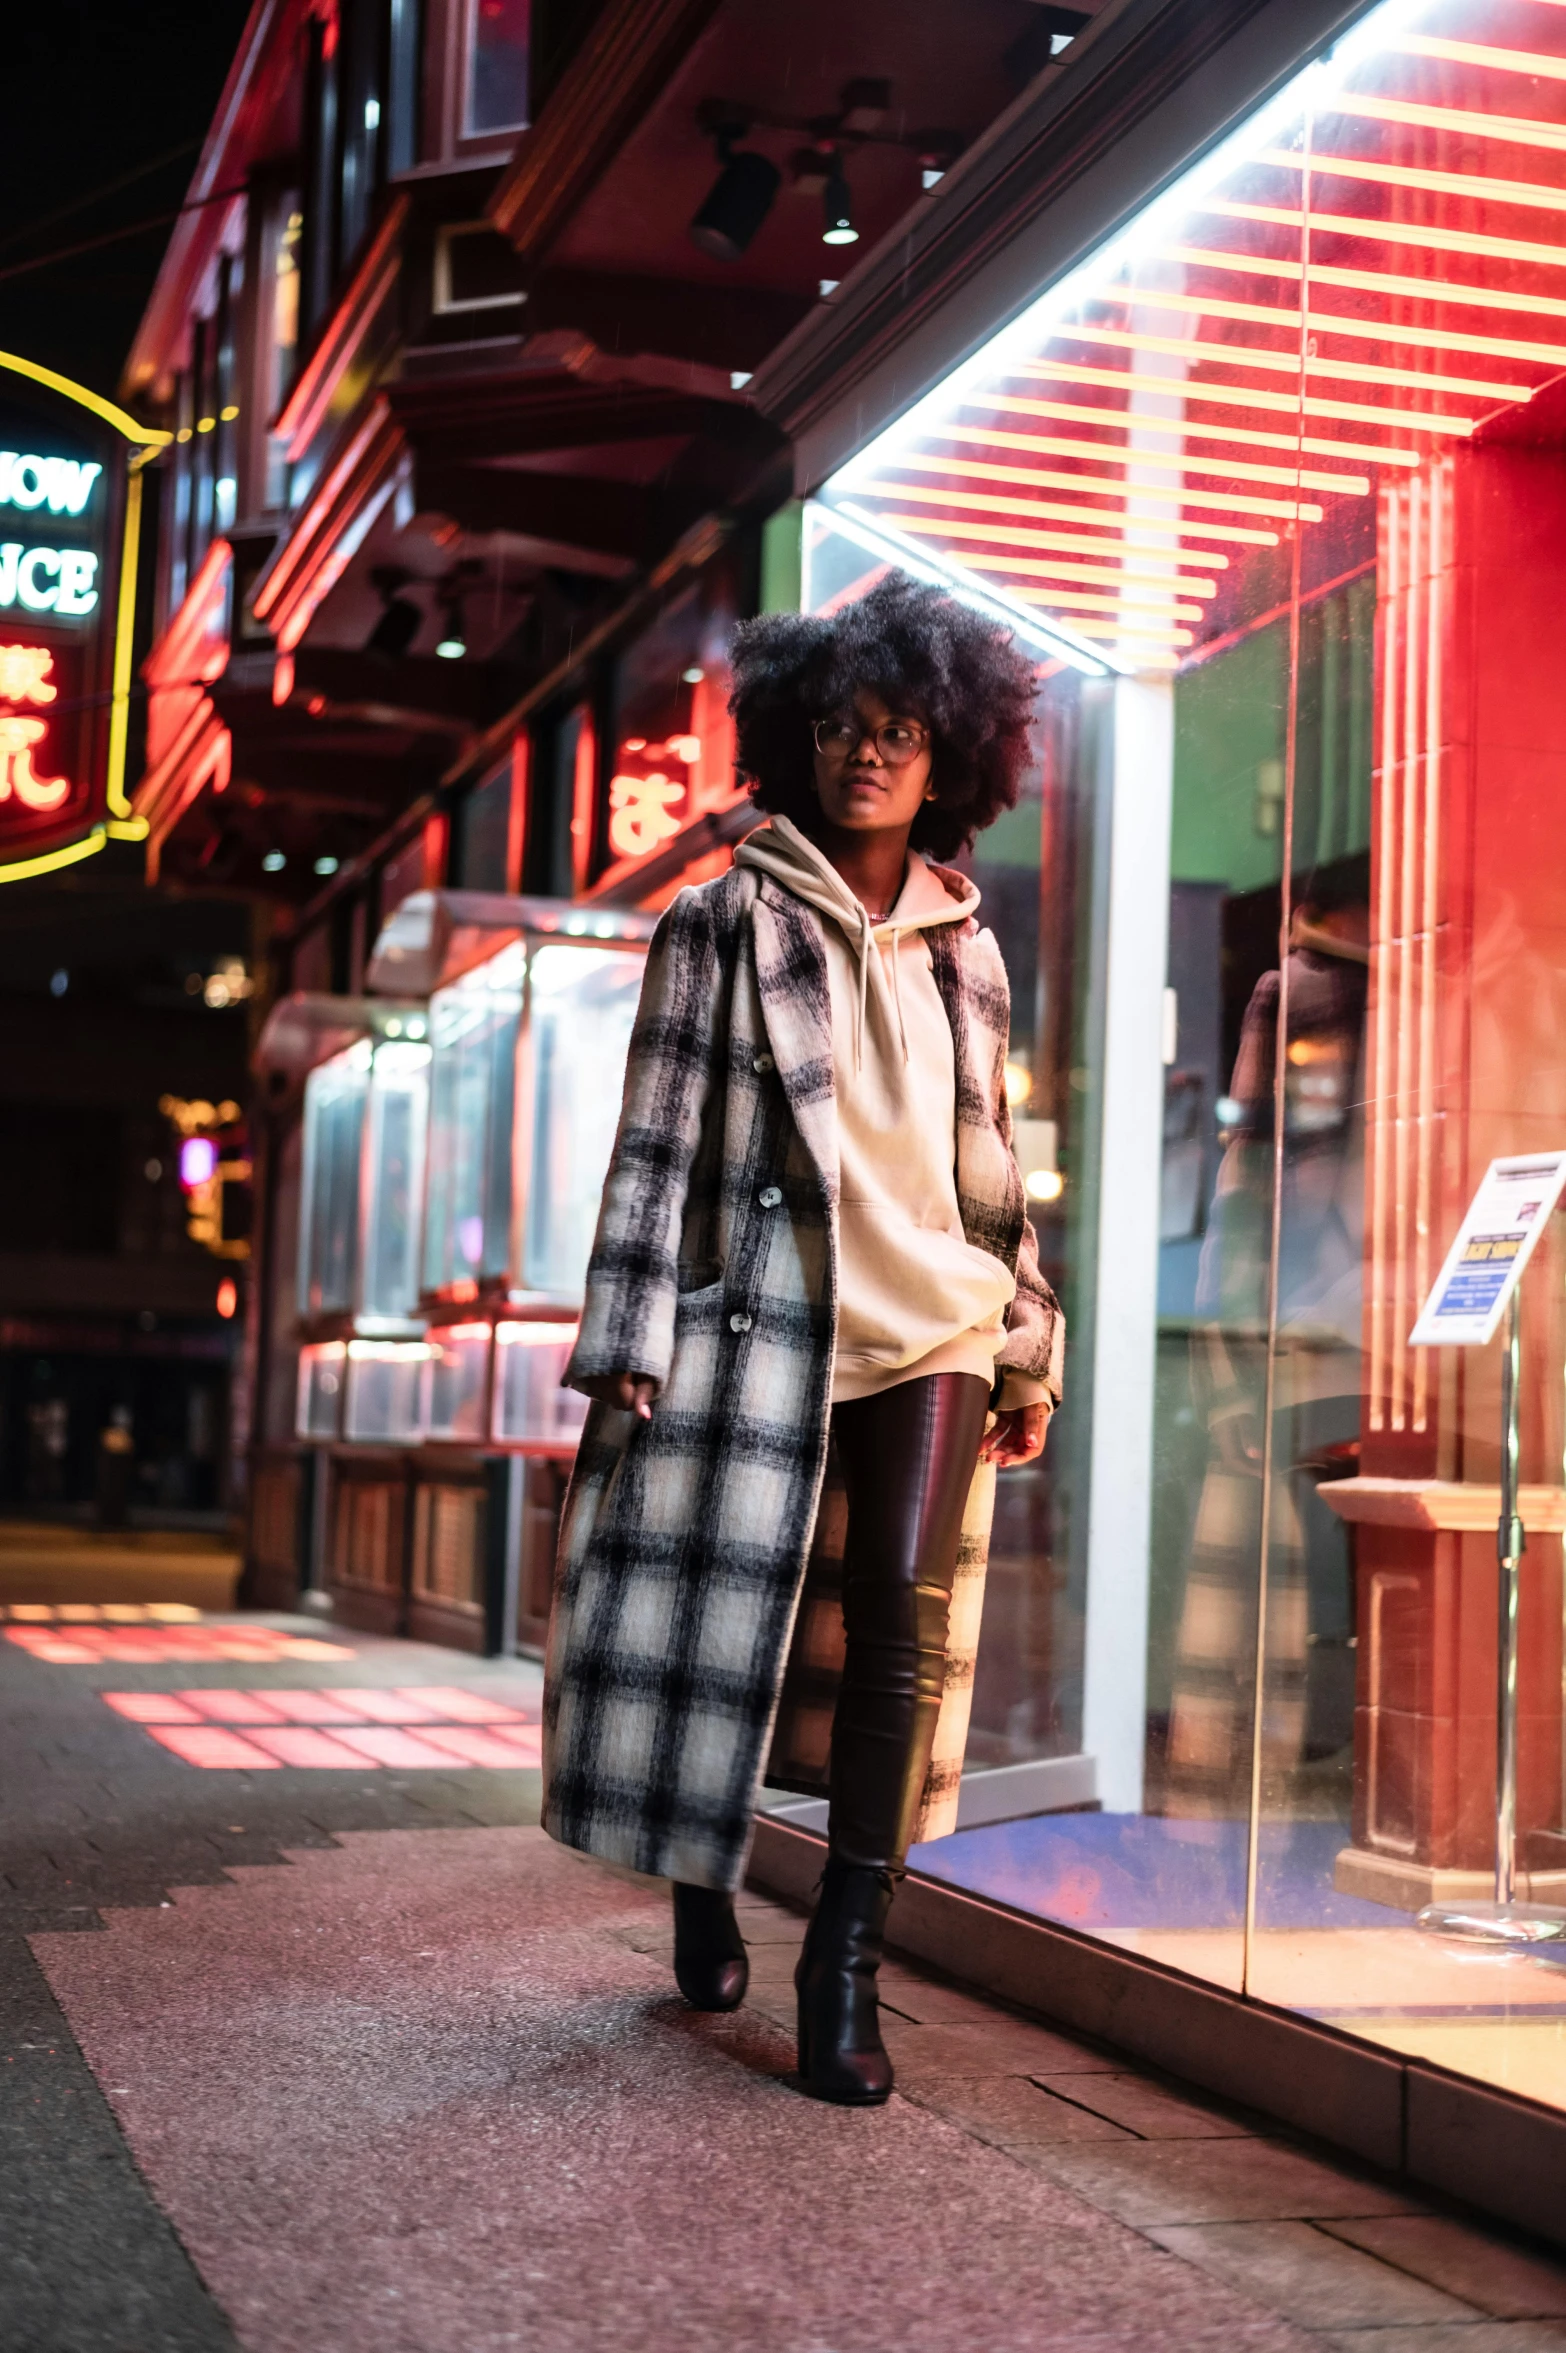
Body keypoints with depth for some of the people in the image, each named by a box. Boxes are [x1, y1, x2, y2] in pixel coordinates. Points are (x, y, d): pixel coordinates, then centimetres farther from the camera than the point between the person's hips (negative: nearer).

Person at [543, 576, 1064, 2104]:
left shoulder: (965, 951, 14)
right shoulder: (725, 924, 4)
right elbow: (656, 1141, -1)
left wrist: (1028, 1344, 15)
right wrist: (629, 1341, -8)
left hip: (933, 1323, 2)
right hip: (766, 1322, -2)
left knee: (905, 1608, -13)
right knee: (722, 1611, 3)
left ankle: (847, 1962, -7)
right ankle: (703, 1898, 28)